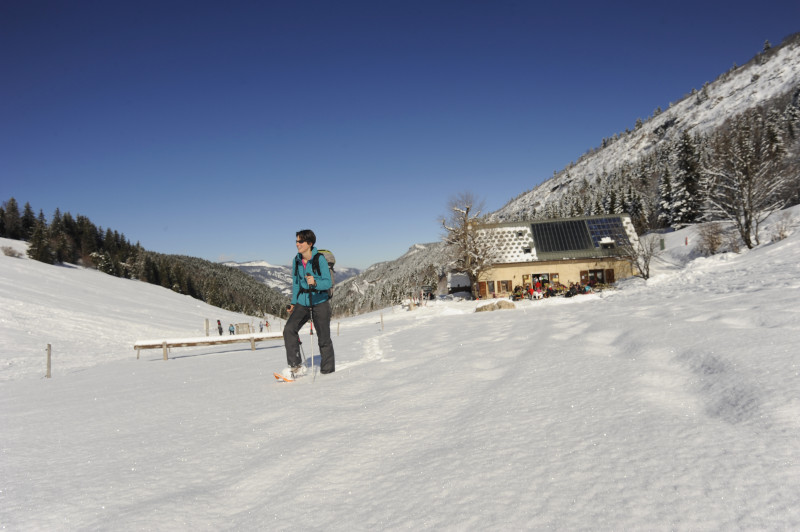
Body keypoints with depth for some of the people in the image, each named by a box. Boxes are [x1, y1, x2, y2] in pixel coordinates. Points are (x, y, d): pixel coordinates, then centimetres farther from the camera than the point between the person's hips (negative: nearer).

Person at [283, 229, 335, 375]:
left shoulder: (320, 259, -12)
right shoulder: (296, 260, 4)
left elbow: (328, 282, -17)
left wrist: (315, 283, -36)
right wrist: (293, 302, 14)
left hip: (320, 302, -4)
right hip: (302, 303, 5)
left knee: (324, 339, 2)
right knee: (289, 329, -15)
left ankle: (328, 370, 18)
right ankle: (296, 365, -8)